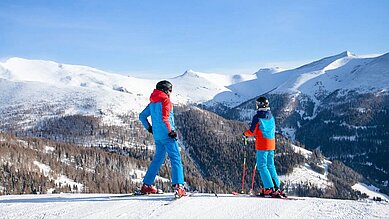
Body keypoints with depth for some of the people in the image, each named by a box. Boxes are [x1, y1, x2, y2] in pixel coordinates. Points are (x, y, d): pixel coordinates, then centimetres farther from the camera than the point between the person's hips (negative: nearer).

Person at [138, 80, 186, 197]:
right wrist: (171, 131, -15)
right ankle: (178, 186, -19)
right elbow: (164, 118, -21)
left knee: (158, 159, 19)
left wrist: (149, 128, 22)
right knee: (176, 159, -8)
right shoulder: (165, 101, -9)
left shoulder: (152, 103, 14)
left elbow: (142, 116, 18)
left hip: (157, 136, 8)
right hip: (166, 135, -8)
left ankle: (146, 185, 21)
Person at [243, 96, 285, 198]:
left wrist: (245, 133, 11)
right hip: (271, 144, 7)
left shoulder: (257, 117, -10)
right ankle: (277, 187, 12)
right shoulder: (271, 117, 11)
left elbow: (252, 132, -9)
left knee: (262, 166, -2)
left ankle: (269, 188, -9)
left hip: (262, 145, -7)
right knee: (270, 165, 13)